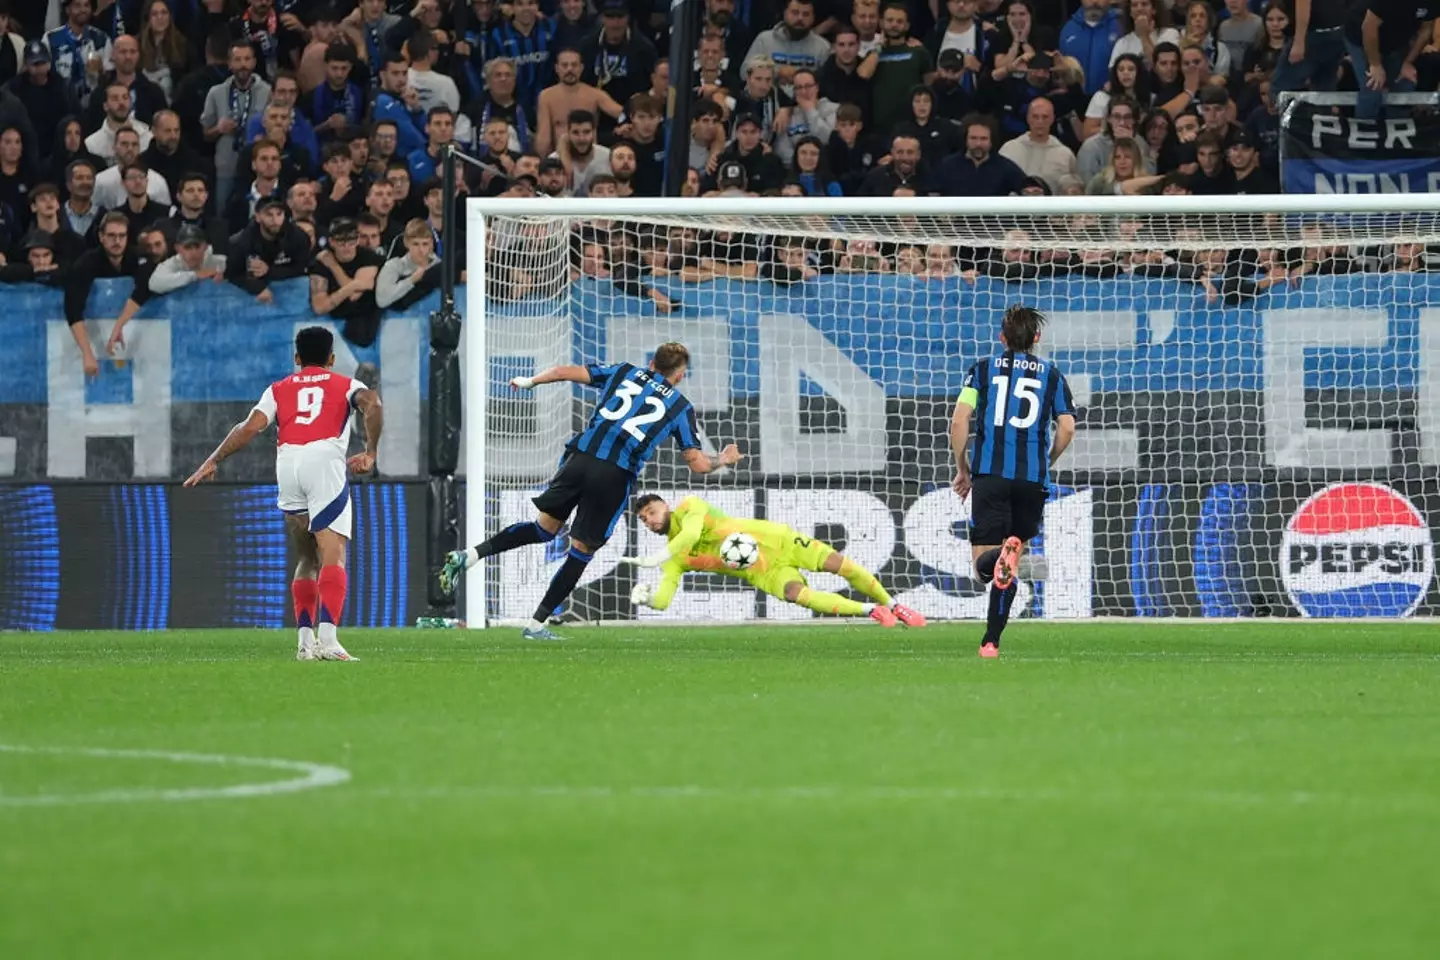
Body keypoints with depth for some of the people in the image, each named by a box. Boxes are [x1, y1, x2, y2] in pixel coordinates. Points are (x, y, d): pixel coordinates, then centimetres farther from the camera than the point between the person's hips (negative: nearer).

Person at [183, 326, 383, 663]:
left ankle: (305, 640, 13)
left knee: (308, 559, 18)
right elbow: (372, 405, -1)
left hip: (287, 465, 3)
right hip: (325, 459, -3)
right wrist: (370, 452, 0)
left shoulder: (279, 389, 26)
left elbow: (251, 427, 12)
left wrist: (212, 461, 16)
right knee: (333, 555, -11)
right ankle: (327, 639, -28)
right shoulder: (345, 385, 21)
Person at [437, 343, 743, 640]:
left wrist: (529, 381, 31)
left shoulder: (624, 373, 19)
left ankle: (469, 555, 2)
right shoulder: (680, 407, 13)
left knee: (545, 526, 20)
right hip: (616, 475, -3)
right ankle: (537, 625, 10)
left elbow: (565, 372, 14)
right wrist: (721, 461, 34)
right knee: (582, 550, 10)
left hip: (580, 457, 3)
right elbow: (697, 464, 11)